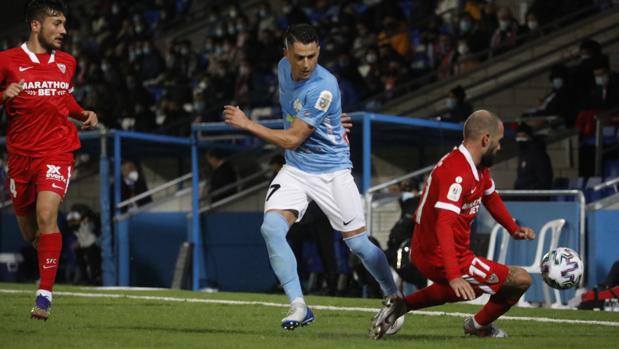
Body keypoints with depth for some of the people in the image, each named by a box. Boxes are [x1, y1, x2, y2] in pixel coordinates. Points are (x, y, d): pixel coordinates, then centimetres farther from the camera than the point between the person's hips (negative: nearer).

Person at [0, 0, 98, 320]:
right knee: (28, 230, 9)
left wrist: (83, 115, 9)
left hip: (57, 152, 0)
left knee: (46, 215, -22)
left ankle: (45, 294, -20)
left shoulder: (67, 62, 10)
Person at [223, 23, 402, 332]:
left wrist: (247, 124, -21)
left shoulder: (323, 88, -25)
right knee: (271, 228, -19)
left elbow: (292, 139, -23)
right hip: (295, 170, 5)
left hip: (332, 171, -5)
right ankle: (298, 306, -18)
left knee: (358, 243, 0)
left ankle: (394, 298, 24)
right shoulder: (284, 67, -2)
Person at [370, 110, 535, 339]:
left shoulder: (478, 168, 6)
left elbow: (490, 197, 27)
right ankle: (480, 325, 19)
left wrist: (514, 229, 13)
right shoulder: (458, 174, -26)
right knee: (521, 280, -4)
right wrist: (454, 276, -43)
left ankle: (401, 305, 21)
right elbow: (444, 224, -36)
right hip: (442, 258, -10)